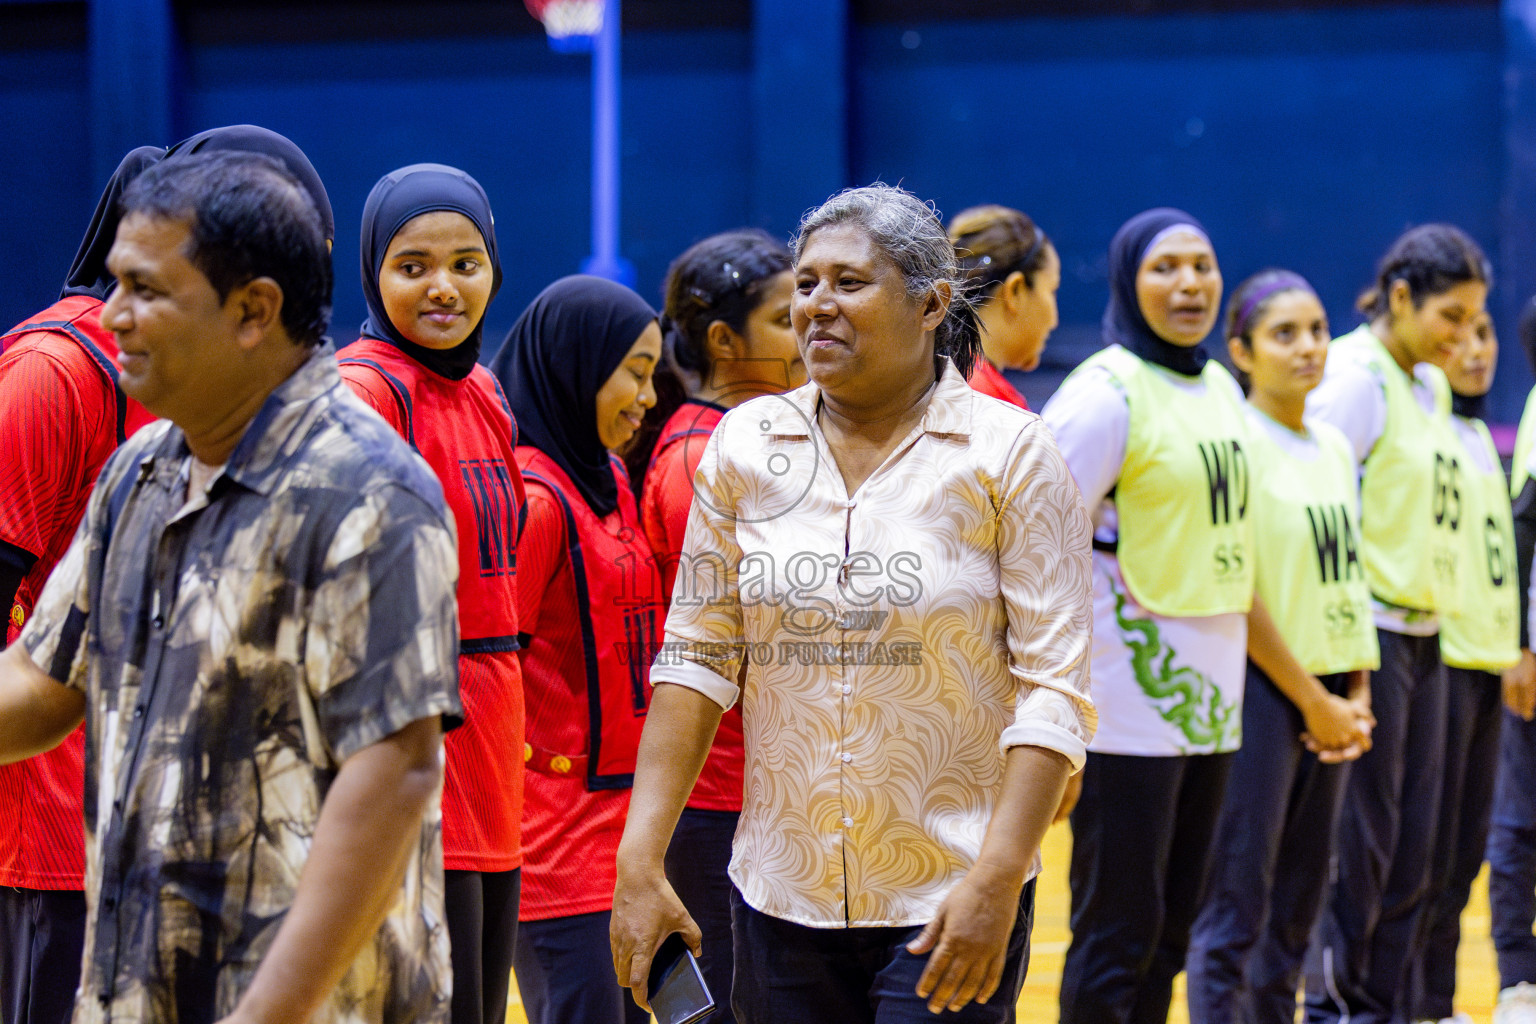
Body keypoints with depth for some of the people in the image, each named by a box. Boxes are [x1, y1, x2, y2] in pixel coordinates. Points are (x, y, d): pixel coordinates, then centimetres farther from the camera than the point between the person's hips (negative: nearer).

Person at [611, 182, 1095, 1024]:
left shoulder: (1010, 454, -5)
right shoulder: (746, 445, 5)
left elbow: (1053, 687, -8)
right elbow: (695, 658, 5)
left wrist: (996, 882, -16)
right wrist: (640, 862, -2)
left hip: (949, 905, -3)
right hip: (780, 899, 3)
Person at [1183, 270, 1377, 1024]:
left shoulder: (1334, 447, 14)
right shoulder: (1238, 443, -10)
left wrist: (1358, 695, 6)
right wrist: (1312, 701, -10)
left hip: (1329, 697, 7)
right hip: (1261, 690, -7)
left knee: (1298, 904, 10)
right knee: (1237, 906, -8)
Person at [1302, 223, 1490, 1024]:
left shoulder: (1430, 386, 15)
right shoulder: (1355, 378, -12)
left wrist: (1437, 610, 13)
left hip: (1423, 635, 8)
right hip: (1368, 633, -8)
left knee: (1412, 845, 10)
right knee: (1359, 842, -2)